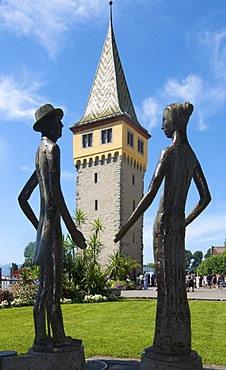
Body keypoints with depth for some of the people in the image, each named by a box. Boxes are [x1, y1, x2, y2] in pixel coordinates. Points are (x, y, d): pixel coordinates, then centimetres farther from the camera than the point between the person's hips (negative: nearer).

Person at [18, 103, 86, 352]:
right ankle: (40, 339, 1)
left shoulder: (39, 153, 22)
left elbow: (22, 198, 23)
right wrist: (72, 229, -18)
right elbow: (56, 192, -19)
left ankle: (58, 336, 15)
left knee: (54, 280, 9)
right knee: (48, 281, -6)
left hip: (44, 226, 10)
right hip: (52, 222, -9)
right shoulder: (51, 148, -6)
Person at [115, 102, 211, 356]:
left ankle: (167, 344, 8)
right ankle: (180, 343, 22)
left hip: (164, 224, -8)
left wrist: (127, 226, -14)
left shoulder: (169, 153, -11)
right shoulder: (191, 156, 13)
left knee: (166, 282, -2)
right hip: (179, 226, 8)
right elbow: (205, 197, 17)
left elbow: (150, 194, -18)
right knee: (176, 283, 12)